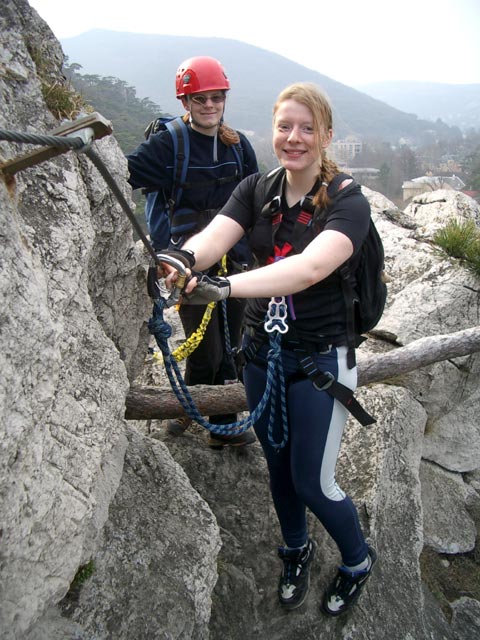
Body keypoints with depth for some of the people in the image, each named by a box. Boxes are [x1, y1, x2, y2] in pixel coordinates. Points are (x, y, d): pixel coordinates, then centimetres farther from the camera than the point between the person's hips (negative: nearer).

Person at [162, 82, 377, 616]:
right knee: (278, 467, 20)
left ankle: (358, 560, 40)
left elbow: (311, 267, -35)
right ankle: (296, 549, 50)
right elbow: (212, 237, -18)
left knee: (312, 483, 6)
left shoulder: (347, 201, -15)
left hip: (320, 361, -4)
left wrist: (224, 286, -48)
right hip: (261, 354, 5)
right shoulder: (256, 190, 0)